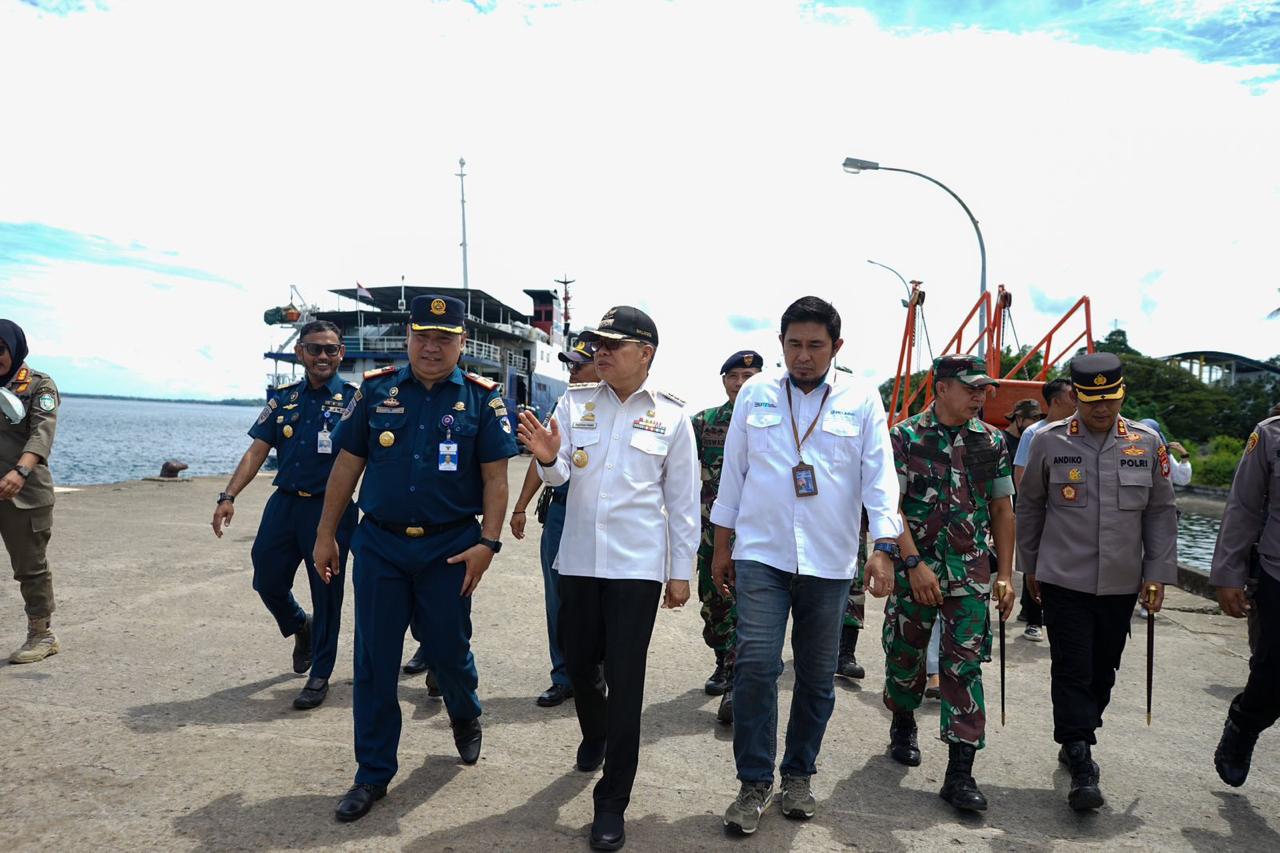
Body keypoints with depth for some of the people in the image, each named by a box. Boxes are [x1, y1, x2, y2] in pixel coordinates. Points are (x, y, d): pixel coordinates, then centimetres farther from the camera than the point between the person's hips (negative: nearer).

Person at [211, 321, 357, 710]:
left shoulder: (354, 399, -5)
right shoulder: (283, 398, 7)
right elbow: (257, 451, 6)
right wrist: (228, 496, -5)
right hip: (284, 503, 4)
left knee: (326, 593, 4)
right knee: (267, 581, 11)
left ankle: (320, 675, 20)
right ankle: (300, 627, 43)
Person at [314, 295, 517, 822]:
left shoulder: (482, 399, -2)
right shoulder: (375, 391, 2)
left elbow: (495, 477, -4)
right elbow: (346, 466, 6)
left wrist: (487, 542, -12)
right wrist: (325, 535, 7)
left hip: (449, 548, -1)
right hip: (379, 545, 2)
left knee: (448, 647, 10)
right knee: (374, 661, 6)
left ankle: (465, 718, 44)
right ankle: (373, 774, 22)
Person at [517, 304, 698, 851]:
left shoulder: (671, 416, -2)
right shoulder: (574, 401, 2)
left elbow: (682, 499, 1)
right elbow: (557, 476, -2)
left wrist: (681, 571, 1)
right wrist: (547, 457, -26)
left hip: (637, 566, -3)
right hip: (578, 559, 3)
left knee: (624, 681, -1)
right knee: (578, 664, 16)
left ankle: (612, 803, 13)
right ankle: (593, 736, 49)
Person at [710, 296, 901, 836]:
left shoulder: (862, 399, 1)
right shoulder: (755, 393, 4)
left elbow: (879, 475, -2)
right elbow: (733, 472, 7)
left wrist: (884, 547, -13)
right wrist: (722, 547, 8)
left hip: (829, 563, 1)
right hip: (761, 554, 0)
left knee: (817, 676, 11)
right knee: (755, 665, -8)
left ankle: (798, 773, 31)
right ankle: (754, 782, 9)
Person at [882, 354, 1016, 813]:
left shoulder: (992, 441, 6)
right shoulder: (905, 436, -5)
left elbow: (1002, 509, 10)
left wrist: (1006, 574, 6)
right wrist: (914, 563, -17)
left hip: (971, 572, 2)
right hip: (914, 568, -2)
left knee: (965, 665, -2)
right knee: (905, 654, 12)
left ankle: (960, 773, 2)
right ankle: (903, 725, 40)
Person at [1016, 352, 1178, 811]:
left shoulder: (1147, 443, 0)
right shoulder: (1049, 441, -5)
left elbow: (1161, 512, 7)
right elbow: (1029, 506, 5)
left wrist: (1158, 573, 2)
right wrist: (1029, 566, 9)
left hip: (1121, 584, 3)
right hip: (1064, 581, -3)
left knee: (1102, 671, 14)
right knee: (1072, 670, -3)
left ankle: (1076, 741, 35)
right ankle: (1082, 766, 6)